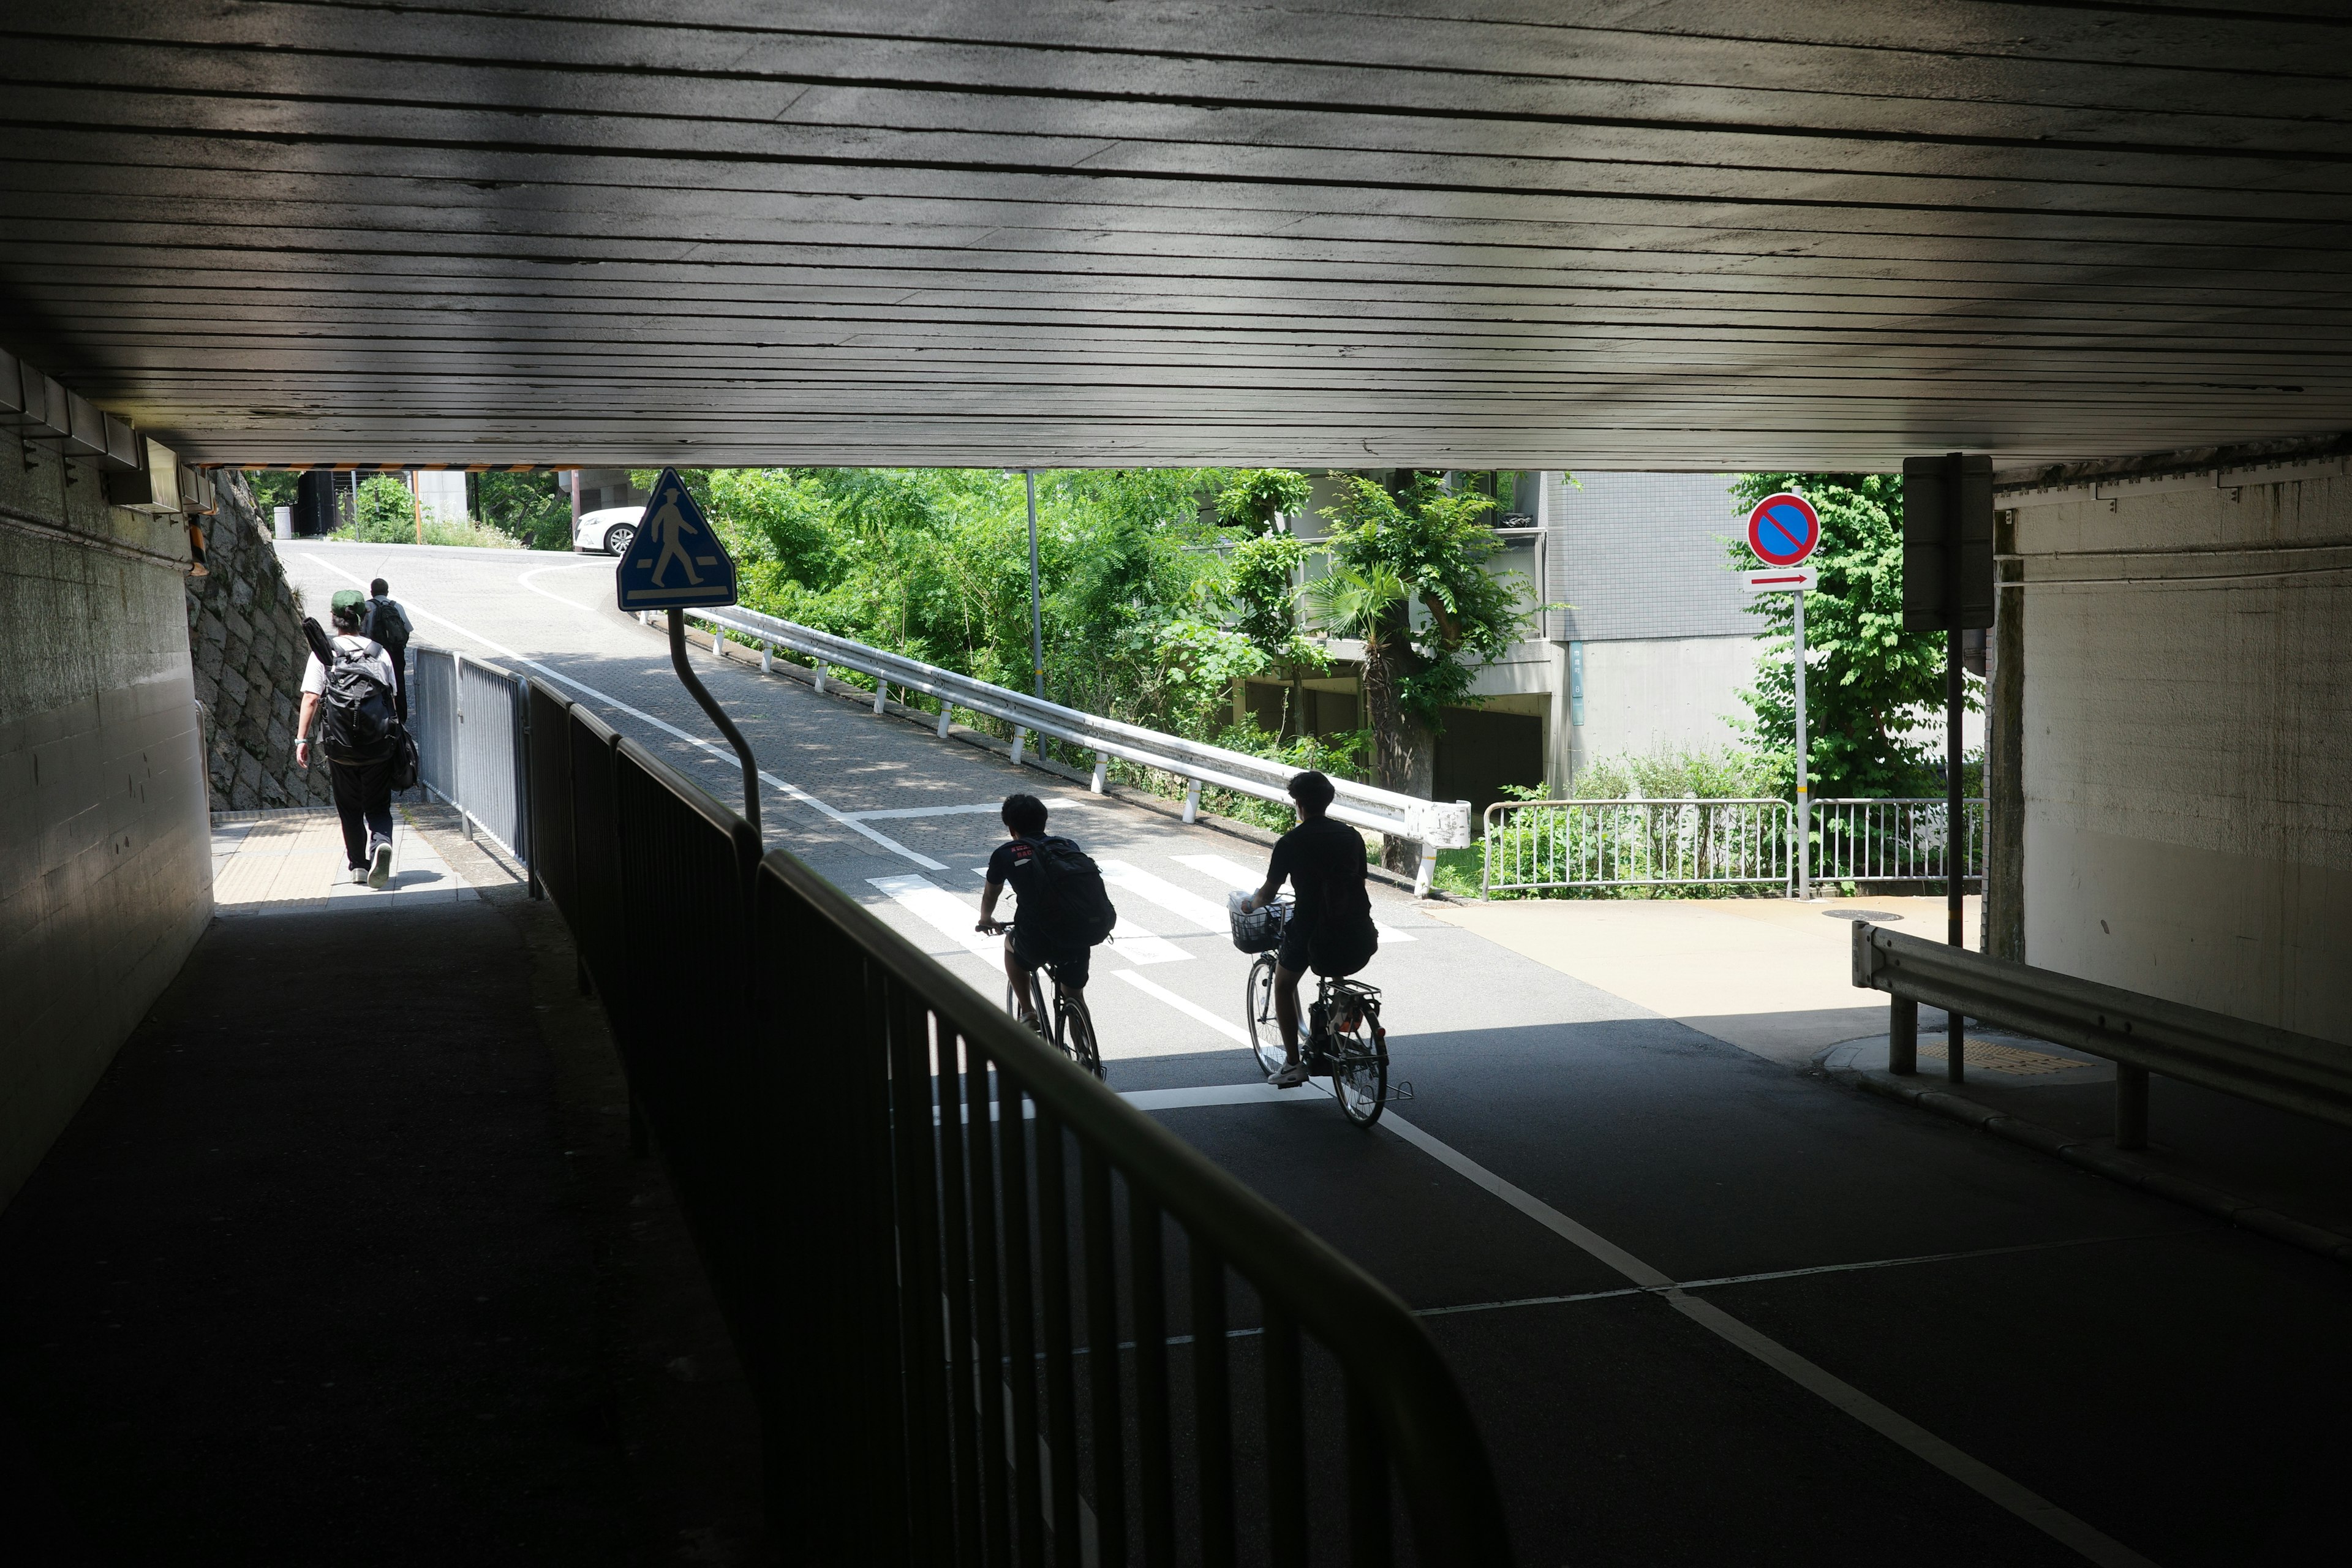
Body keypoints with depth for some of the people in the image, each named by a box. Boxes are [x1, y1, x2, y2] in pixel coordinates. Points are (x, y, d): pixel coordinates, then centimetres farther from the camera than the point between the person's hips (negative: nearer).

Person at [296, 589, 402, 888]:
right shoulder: (379, 651, 3)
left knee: (349, 807, 15)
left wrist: (301, 739, -5)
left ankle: (359, 864, 18)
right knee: (378, 806, 6)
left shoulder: (323, 653, -3)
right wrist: (392, 732, 18)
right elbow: (392, 698, 7)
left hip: (341, 746, -1)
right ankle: (382, 842, -22)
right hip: (380, 745, 1)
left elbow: (311, 699, -9)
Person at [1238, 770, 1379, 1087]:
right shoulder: (1352, 836, 10)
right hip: (1360, 940, 4)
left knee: (1283, 986, 23)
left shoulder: (1290, 842, -2)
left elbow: (1268, 894, 2)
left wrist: (1250, 904, 23)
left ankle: (1293, 1064, 18)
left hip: (1313, 934, -4)